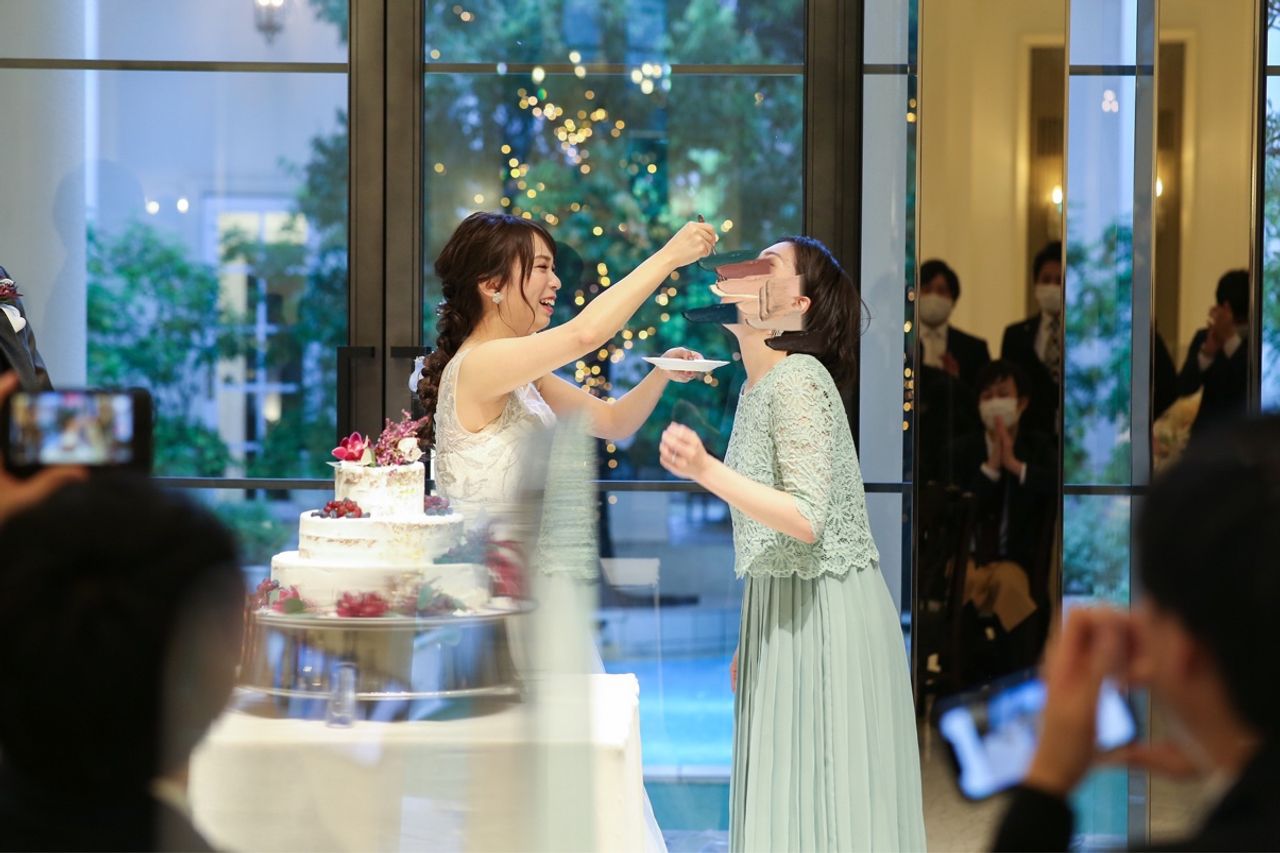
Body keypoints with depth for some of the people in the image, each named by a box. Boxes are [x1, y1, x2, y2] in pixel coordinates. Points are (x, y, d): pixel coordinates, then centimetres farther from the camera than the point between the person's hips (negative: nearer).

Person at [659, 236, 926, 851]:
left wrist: (705, 471, -33)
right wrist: (749, 637, 19)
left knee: (824, 804, -4)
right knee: (781, 802, 11)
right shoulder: (757, 386, 12)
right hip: (780, 611, 9)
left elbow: (807, 519, -23)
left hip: (824, 615, -9)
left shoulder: (797, 379, -16)